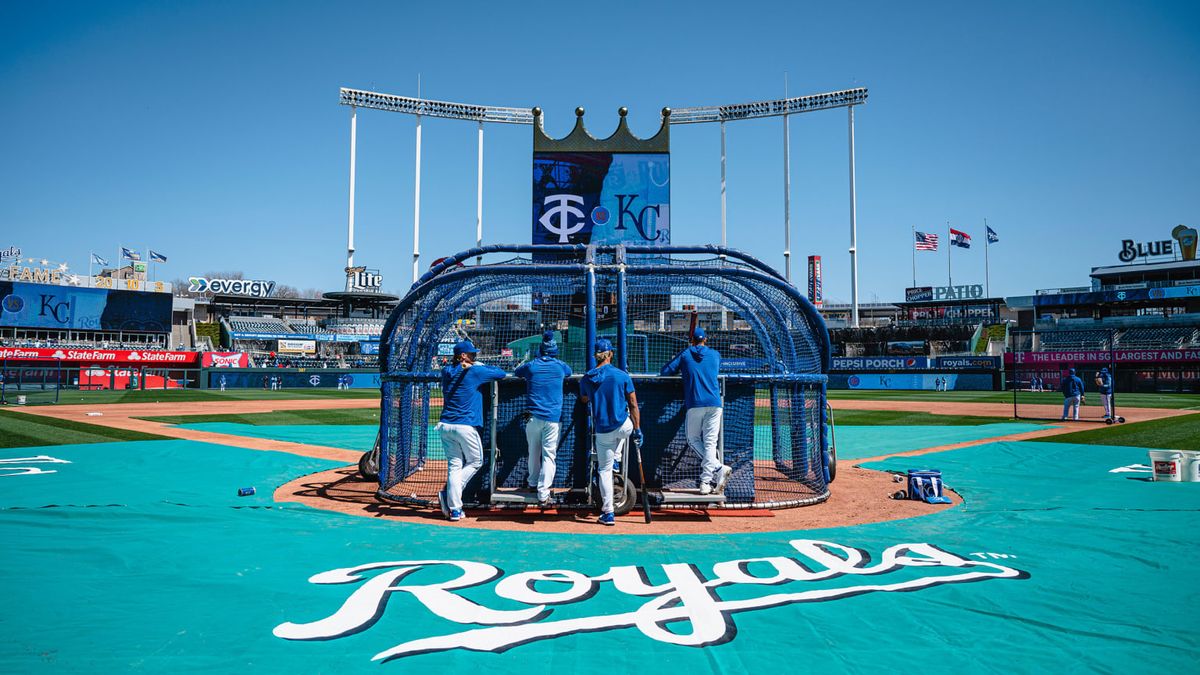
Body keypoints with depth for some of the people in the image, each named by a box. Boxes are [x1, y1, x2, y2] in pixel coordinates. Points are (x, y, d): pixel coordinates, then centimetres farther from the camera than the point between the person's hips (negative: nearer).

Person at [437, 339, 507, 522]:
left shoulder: (446, 372, 12)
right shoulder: (476, 372, -5)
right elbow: (502, 374, 4)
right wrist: (480, 366, 19)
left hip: (445, 425, 6)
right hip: (466, 426, -5)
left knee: (454, 465, 7)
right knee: (475, 461, 13)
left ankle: (454, 509, 2)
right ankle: (448, 494, 1)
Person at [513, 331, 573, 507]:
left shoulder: (531, 366, 3)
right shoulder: (560, 366, 5)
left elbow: (516, 372, 25)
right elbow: (569, 373, 29)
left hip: (534, 417, 1)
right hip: (553, 417, -1)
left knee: (534, 452, 18)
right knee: (549, 455, -3)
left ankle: (533, 483, 33)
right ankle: (543, 494, -9)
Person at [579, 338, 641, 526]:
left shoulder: (586, 379, -1)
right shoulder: (622, 375, -8)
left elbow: (584, 400, 20)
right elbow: (633, 405, -6)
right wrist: (637, 429, 1)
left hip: (603, 431, 1)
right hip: (623, 427, -1)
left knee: (604, 470, 11)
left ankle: (608, 514, 10)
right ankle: (617, 457, 29)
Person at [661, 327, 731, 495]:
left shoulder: (685, 354, 8)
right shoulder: (715, 354, 15)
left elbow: (665, 371, 8)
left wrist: (681, 370, 26)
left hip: (695, 404, -2)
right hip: (714, 403, 2)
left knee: (693, 440, 12)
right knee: (710, 442, 2)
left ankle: (718, 468, -3)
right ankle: (706, 482, -3)